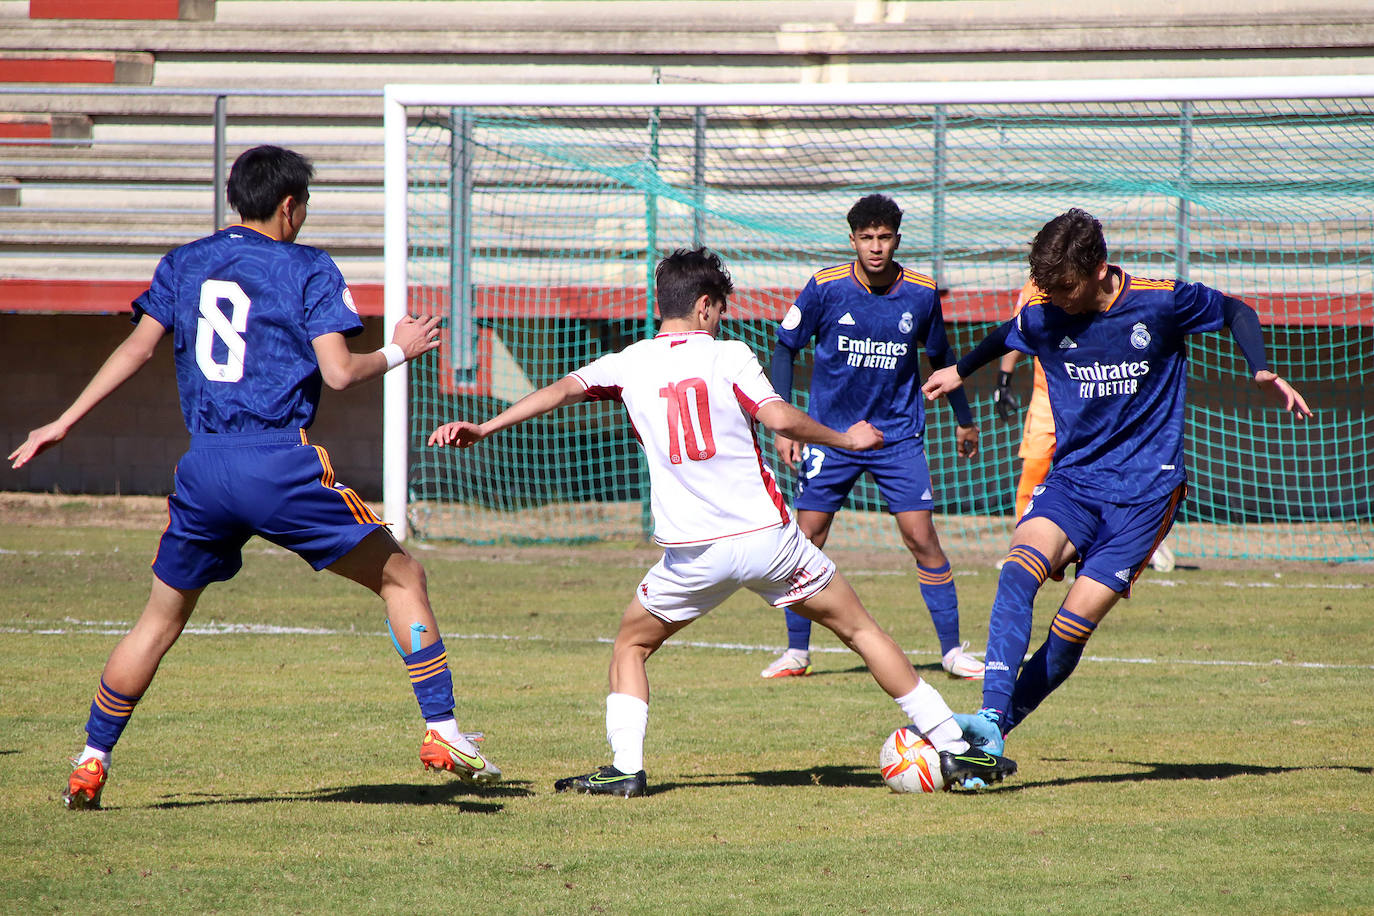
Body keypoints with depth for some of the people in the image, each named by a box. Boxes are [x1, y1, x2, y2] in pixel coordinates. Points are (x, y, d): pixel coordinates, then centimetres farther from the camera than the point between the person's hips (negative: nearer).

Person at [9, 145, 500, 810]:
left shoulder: (184, 263, 14)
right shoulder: (308, 269, 2)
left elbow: (137, 348, 9)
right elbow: (338, 372, -7)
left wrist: (63, 424, 13)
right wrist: (397, 353, 11)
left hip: (203, 468, 4)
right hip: (281, 465, -4)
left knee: (160, 620, 17)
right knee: (401, 579, 8)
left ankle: (92, 762, 15)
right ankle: (441, 734, -1)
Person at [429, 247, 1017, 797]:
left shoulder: (630, 364, 8)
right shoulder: (729, 356, 1)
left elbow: (560, 390, -2)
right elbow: (780, 419, -10)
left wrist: (483, 428, 0)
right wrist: (846, 440, 4)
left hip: (693, 553, 1)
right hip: (766, 535, -1)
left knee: (631, 644, 23)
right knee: (860, 630, 11)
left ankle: (626, 767, 4)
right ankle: (953, 749, 9)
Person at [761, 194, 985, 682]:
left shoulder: (921, 293, -5)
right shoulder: (826, 288, -10)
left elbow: (941, 355, 13)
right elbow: (784, 349, -2)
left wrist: (964, 418, 21)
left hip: (898, 435, 0)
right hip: (830, 433, 0)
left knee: (921, 537, -8)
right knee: (808, 536, -2)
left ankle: (952, 650, 1)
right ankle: (796, 652, 11)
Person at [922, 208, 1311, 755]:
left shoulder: (1162, 303, -9)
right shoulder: (1042, 318, 0)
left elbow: (1236, 313, 9)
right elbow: (1006, 337, 25)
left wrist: (1262, 372, -6)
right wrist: (960, 372, 41)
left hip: (1145, 488, -2)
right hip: (1072, 477, 2)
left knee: (1075, 623, -15)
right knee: (1022, 562, -29)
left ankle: (997, 730, -1)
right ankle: (990, 719, -37)